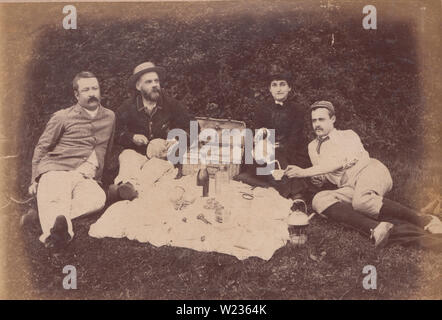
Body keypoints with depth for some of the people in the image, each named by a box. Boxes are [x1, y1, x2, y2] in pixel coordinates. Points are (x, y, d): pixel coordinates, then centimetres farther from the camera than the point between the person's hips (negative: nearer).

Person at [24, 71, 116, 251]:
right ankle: (56, 231, -64)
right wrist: (35, 180, 10)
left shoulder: (109, 117, 19)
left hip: (85, 178, 2)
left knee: (98, 198, -34)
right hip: (55, 170, -2)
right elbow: (41, 148, 14)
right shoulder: (62, 117, 8)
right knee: (56, 200, -36)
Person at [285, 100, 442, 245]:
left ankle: (422, 220, -35)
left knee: (361, 200, -40)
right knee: (319, 200, -29)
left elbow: (339, 162, -5)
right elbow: (323, 175, 33)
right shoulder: (313, 147, 27)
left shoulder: (348, 135, 13)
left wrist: (304, 172, -11)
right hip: (349, 188, 4)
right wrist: (319, 179, 6)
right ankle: (375, 228, -48)